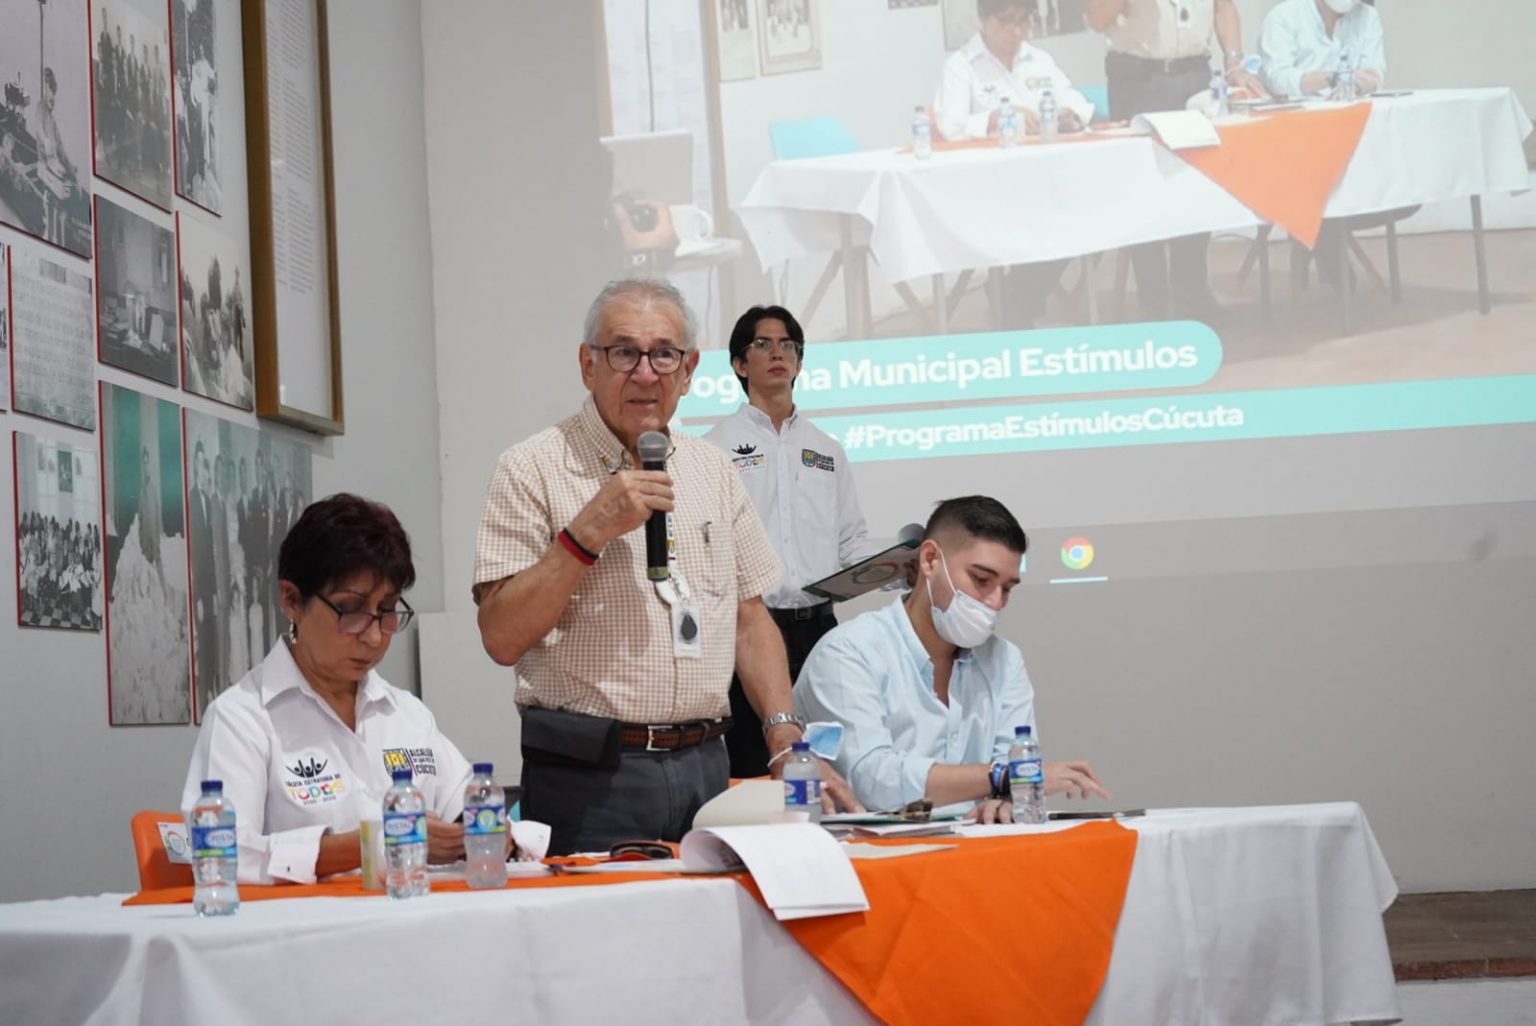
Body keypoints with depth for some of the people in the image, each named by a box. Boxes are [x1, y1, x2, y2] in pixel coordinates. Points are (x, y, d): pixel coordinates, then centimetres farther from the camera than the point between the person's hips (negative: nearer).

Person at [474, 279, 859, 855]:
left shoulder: (713, 471, 14)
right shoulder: (534, 469, -4)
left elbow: (750, 619, 17)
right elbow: (502, 637, -12)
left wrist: (786, 736, 4)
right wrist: (589, 531, -18)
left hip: (703, 767, 5)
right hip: (587, 776, -5)